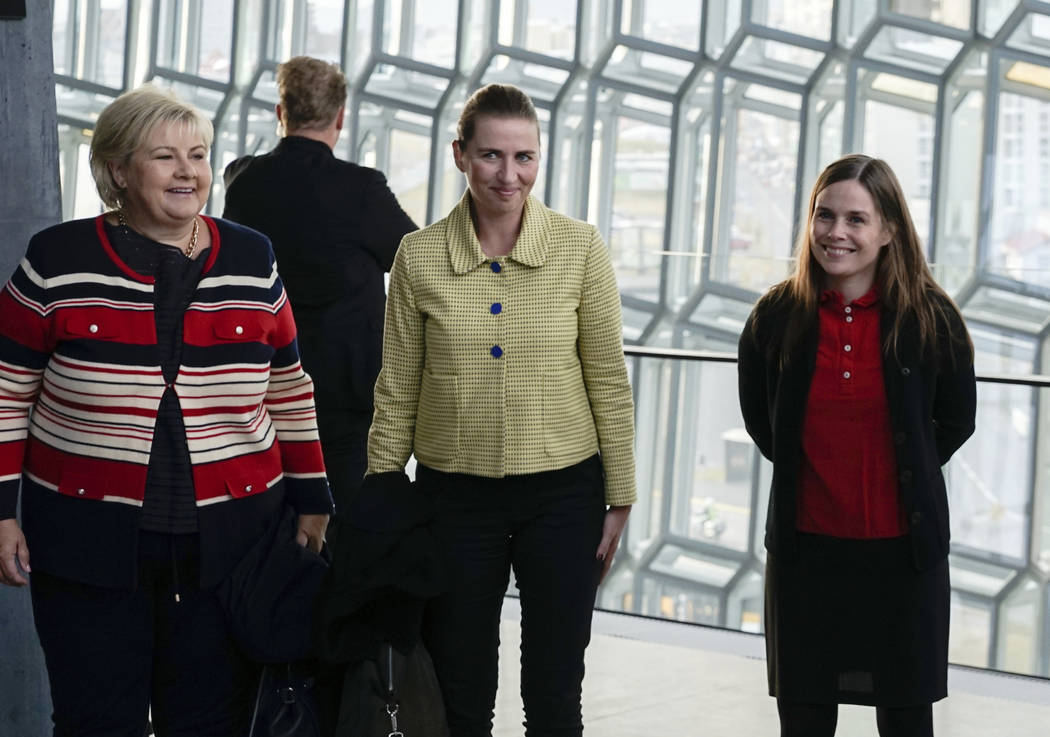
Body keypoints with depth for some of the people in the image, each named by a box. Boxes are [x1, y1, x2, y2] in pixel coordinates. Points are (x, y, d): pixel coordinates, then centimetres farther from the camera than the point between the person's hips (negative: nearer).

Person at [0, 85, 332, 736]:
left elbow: (289, 393, 12)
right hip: (87, 546, -2)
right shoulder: (59, 263, -2)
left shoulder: (252, 262, 5)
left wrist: (311, 503, 11)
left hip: (226, 547, 2)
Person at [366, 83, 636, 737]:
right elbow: (397, 393, 3)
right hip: (455, 494, 1)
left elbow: (608, 382, 0)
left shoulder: (580, 248, -4)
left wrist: (619, 501, 0)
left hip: (563, 492, 0)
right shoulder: (420, 255, -3)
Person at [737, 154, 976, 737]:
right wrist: (803, 470, 8)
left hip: (903, 547, -1)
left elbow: (956, 421, 6)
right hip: (804, 546, 1)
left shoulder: (932, 319, -8)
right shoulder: (777, 316, -4)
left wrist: (905, 473, 6)